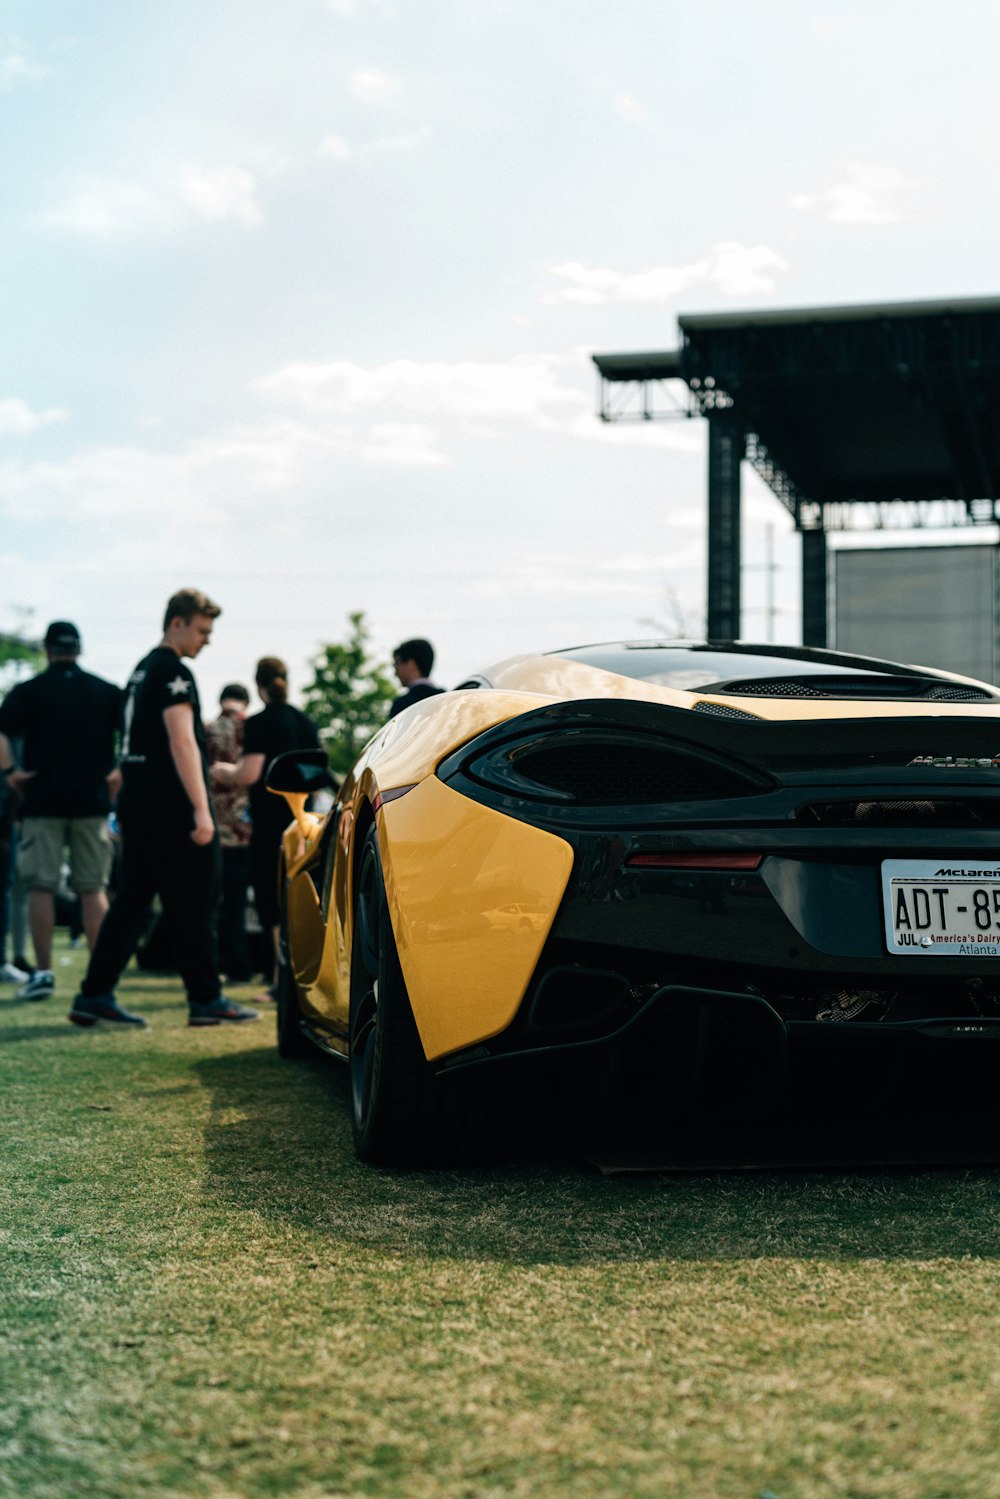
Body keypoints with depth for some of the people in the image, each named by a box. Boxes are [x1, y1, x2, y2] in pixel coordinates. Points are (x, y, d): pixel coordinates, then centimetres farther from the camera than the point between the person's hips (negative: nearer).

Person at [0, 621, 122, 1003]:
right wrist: (119, 772, 4)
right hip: (92, 802, 2)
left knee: (41, 887, 3)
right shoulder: (107, 692, 5)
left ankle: (43, 972, 1)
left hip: (43, 802, -2)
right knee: (93, 889, 6)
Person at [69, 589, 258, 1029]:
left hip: (137, 803, 9)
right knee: (194, 904, -2)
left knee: (131, 899, 9)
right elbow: (181, 741, -19)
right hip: (170, 806, -9)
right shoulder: (173, 671, -11)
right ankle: (206, 1000, 3)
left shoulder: (142, 670, 19)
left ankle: (94, 995, 6)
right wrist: (201, 809, -21)